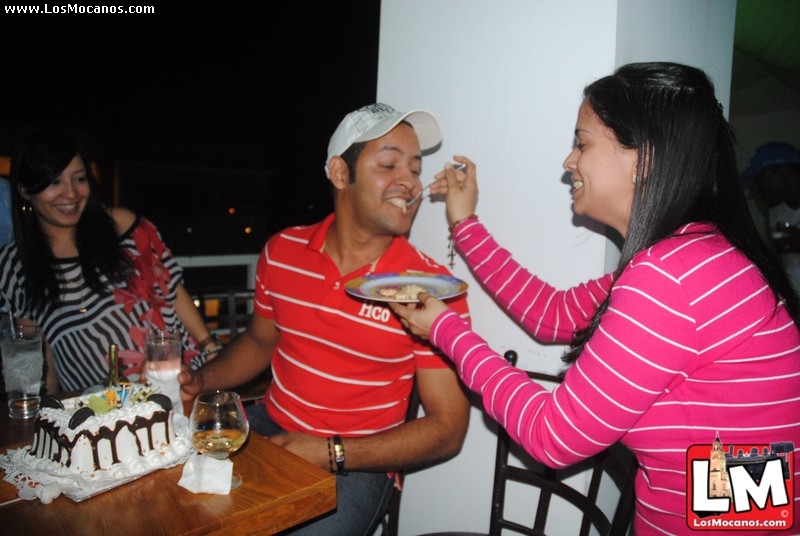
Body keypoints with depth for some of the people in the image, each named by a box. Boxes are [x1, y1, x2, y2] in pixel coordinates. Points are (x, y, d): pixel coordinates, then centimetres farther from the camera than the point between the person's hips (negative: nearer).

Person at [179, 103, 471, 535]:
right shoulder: (282, 251, -2)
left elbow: (447, 430, -12)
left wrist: (332, 454, -20)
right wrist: (200, 380, -1)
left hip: (355, 465, -3)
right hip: (268, 428, 4)